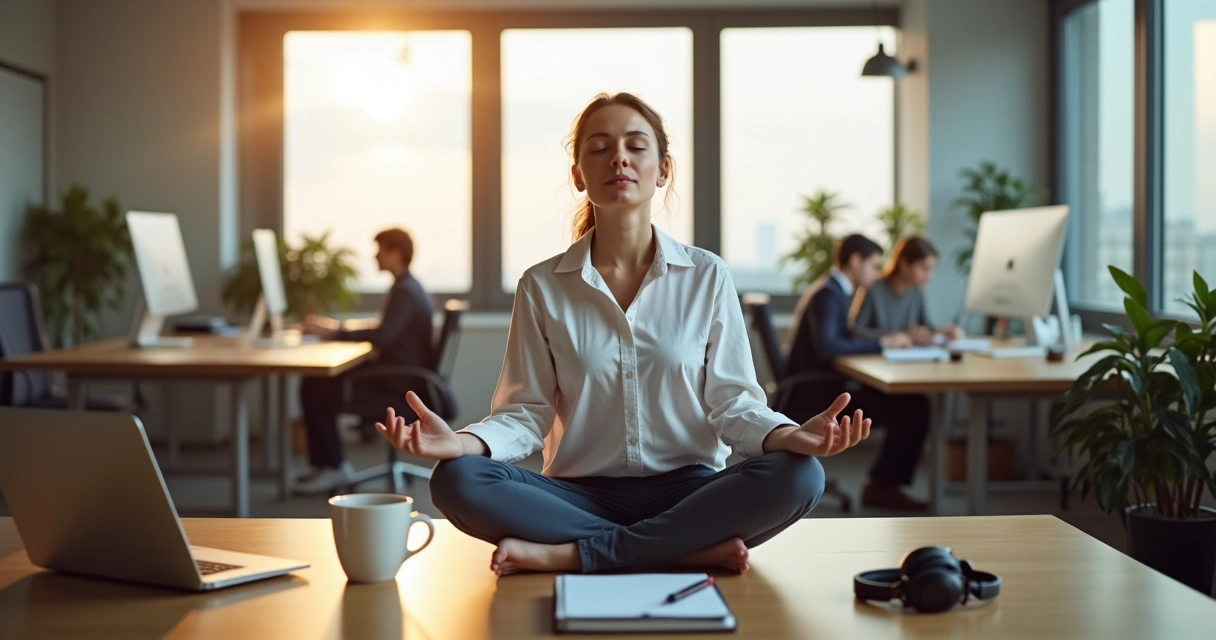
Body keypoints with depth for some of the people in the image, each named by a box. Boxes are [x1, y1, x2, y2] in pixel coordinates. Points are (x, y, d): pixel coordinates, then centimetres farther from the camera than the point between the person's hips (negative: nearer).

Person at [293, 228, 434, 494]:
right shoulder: (405, 287, 17)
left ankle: (334, 467, -1)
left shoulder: (405, 292, -17)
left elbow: (383, 336, -30)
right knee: (315, 382, 6)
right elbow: (384, 331, 20)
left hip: (396, 383, -10)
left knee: (316, 392, -13)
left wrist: (333, 332, -25)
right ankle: (326, 462, 10)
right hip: (391, 374, 10)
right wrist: (335, 327, 8)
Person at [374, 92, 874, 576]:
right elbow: (528, 410, 1)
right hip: (581, 494, 0)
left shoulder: (707, 276, 4)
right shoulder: (542, 286, 4)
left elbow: (730, 400, 1)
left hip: (686, 490, 0)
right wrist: (463, 441, -20)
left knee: (797, 477, -29)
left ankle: (567, 554, -25)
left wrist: (789, 435, -20)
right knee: (456, 481, -27)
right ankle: (692, 550, -25)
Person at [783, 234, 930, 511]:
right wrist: (882, 342, -21)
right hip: (815, 397, -11)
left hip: (821, 389, 11)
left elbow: (844, 338, 16)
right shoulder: (828, 294, -15)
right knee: (914, 407, -16)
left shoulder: (831, 291, 16)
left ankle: (884, 482, 9)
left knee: (910, 402, 9)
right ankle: (883, 485, -3)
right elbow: (826, 347, -29)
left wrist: (889, 338, 3)